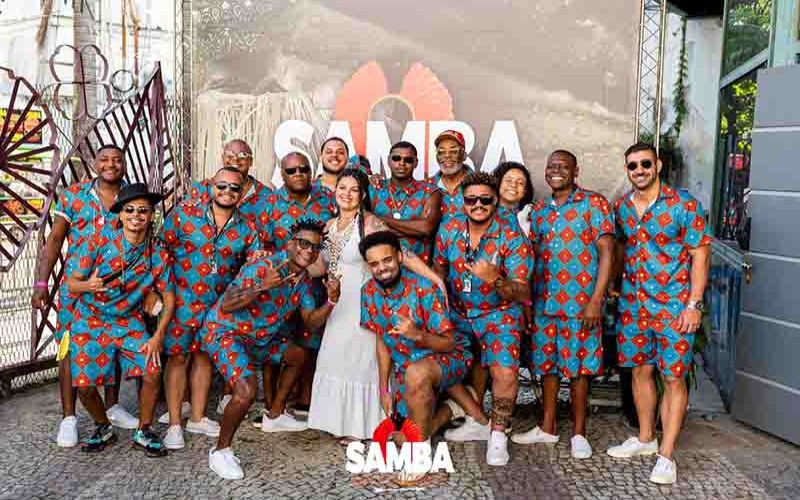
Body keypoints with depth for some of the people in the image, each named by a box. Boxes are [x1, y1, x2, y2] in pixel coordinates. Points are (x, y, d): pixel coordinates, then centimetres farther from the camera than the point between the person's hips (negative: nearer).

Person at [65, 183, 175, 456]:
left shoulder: (157, 256, -9)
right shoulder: (97, 242, -16)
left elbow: (169, 297, 1)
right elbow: (72, 283, -11)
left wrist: (158, 336, -8)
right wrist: (88, 285, -35)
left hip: (130, 321, 1)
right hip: (91, 320, -1)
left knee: (152, 372, -17)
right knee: (85, 385, -6)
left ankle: (143, 432, 8)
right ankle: (103, 428, 26)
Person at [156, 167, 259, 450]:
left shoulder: (247, 229, 0)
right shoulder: (185, 213, -7)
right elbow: (162, 249, -3)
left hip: (220, 304, 3)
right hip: (182, 299, -3)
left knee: (204, 356, 14)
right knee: (178, 356, 3)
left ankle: (197, 418, 28)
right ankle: (174, 424, 15)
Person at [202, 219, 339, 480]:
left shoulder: (304, 279, 1)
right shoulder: (262, 267, -24)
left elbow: (311, 322, 4)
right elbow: (226, 306, -29)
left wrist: (332, 301, -13)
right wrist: (262, 287, -42)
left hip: (258, 338, 9)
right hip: (224, 331, -9)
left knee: (298, 355, 21)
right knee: (246, 391, -27)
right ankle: (220, 451, -5)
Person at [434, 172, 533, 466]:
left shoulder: (512, 239, -18)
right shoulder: (449, 229, -7)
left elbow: (523, 294, -21)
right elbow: (439, 269, 9)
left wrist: (495, 280, -38)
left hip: (499, 314, -4)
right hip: (460, 314, 4)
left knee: (505, 372, -20)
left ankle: (498, 434, 1)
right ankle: (476, 423, 40)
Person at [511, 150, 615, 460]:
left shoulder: (593, 203, -4)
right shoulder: (539, 210, 13)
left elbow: (606, 252, -9)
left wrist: (596, 300, -15)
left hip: (580, 302, -5)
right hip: (544, 302, 6)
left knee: (578, 368, 2)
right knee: (546, 364, 12)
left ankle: (579, 433, 16)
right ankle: (548, 427, 26)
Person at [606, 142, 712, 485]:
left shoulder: (683, 204, -10)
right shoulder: (621, 207, 4)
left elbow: (700, 255, -10)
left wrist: (694, 305, -15)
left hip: (674, 306, -5)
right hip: (633, 305, 5)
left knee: (673, 378, 0)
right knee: (640, 371, 14)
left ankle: (666, 455, 9)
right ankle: (645, 439, 30)